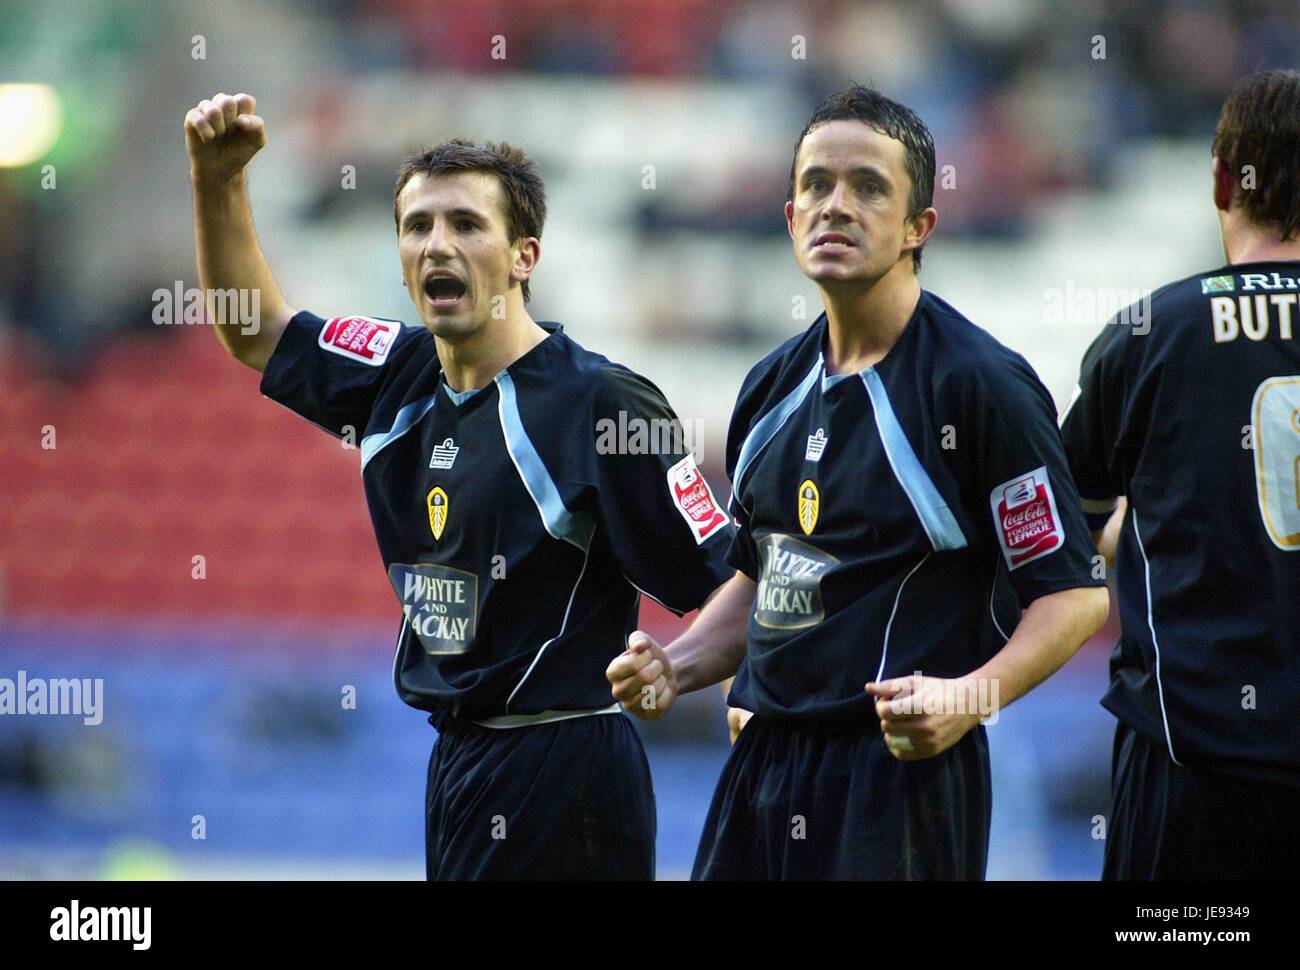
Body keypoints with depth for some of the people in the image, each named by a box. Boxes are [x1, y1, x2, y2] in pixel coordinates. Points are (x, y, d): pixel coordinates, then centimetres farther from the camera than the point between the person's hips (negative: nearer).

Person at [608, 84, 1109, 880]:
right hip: (768, 760, 7)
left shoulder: (979, 383, -10)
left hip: (906, 766, -7)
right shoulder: (774, 387, 12)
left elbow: (1074, 592, -11)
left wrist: (971, 694, -25)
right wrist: (675, 666, 8)